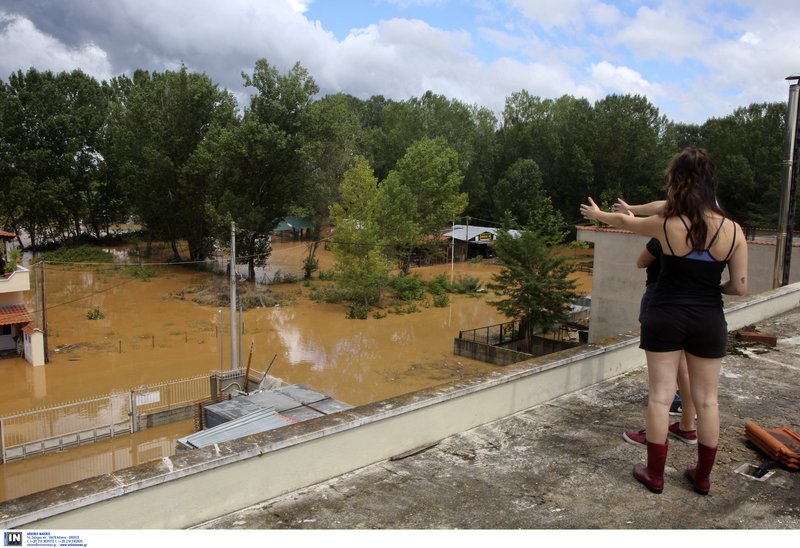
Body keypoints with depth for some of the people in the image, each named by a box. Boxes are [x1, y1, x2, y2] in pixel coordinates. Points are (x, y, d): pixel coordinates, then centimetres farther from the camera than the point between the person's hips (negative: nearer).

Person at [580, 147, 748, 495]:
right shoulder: (732, 230, -7)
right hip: (709, 321, 2)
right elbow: (740, 288, -5)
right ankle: (702, 477, 26)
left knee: (660, 397, 7)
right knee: (707, 400, 13)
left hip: (666, 318, -2)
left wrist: (597, 213, 28)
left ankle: (655, 474, 18)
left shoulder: (666, 224, -11)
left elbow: (623, 222, 9)